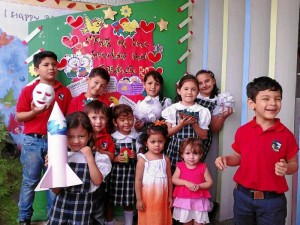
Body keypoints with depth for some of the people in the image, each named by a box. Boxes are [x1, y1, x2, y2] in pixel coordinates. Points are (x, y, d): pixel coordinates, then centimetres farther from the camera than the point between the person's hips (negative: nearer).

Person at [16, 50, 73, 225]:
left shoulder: (65, 91, 6)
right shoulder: (28, 90, 2)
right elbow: (19, 116, 1)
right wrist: (35, 112, -17)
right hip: (33, 142, -1)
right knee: (30, 182, 8)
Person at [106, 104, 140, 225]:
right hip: (115, 172, -1)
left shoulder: (136, 137, -2)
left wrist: (135, 156, -16)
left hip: (130, 172, 1)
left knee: (129, 202, 13)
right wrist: (115, 158, -21)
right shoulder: (112, 138, -6)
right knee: (110, 201, 12)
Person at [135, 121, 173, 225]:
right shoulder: (142, 159, -11)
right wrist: (139, 199, -9)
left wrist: (170, 197, 8)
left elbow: (169, 179, 6)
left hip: (162, 197, 3)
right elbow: (138, 180, -9)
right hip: (147, 197, -3)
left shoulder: (166, 159, 0)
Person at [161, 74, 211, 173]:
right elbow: (167, 133, -1)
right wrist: (181, 125, -14)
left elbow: (203, 136, 3)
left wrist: (194, 124, -13)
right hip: (175, 149, 0)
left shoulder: (202, 111, 1)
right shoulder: (172, 109, -1)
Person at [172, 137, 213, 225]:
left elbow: (209, 182, -3)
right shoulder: (180, 166, -3)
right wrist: (186, 182, -21)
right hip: (184, 200, 1)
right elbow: (174, 179, -8)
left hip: (199, 200, -1)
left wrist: (199, 186, -20)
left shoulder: (203, 167, -5)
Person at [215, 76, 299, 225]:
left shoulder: (286, 135, -9)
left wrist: (286, 168, -21)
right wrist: (225, 159, -11)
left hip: (272, 200, -2)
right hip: (243, 196, 2)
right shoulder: (242, 131, -4)